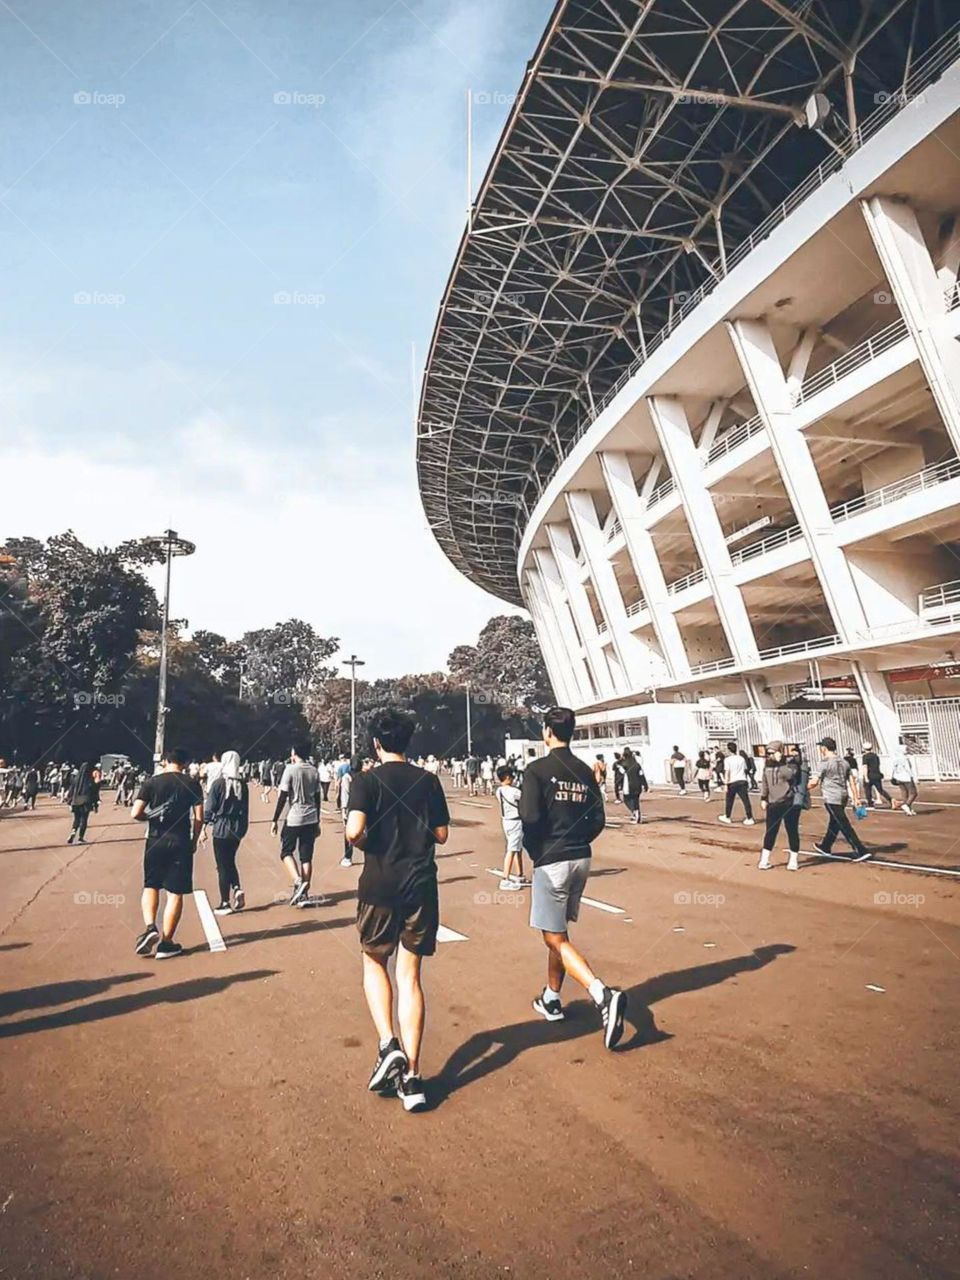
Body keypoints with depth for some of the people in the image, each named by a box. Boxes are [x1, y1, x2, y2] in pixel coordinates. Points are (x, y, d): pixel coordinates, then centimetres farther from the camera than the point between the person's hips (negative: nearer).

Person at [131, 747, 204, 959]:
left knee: (151, 886, 19)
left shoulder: (152, 782, -1)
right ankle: (165, 943, 10)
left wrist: (150, 817, 12)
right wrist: (194, 840, 10)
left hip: (156, 840, 1)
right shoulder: (192, 784, -2)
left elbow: (135, 814, -8)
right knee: (175, 892, 5)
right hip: (181, 842, -1)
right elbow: (199, 818, -4)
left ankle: (150, 927, -1)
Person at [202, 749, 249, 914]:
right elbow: (245, 808, 7)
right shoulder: (242, 784, 2)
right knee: (230, 862, 21)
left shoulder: (218, 783, -12)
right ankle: (237, 889, 2)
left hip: (221, 828, -5)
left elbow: (209, 808, -11)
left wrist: (203, 828, -4)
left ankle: (225, 904, 11)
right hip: (237, 829, 5)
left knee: (223, 866, 5)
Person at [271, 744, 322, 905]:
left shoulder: (290, 769, -8)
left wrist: (275, 820, -2)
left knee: (286, 852, 12)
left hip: (294, 818, -4)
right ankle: (304, 893, 10)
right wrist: (317, 822, 19)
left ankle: (298, 881, -8)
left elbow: (282, 797, -9)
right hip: (311, 819, 4)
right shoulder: (314, 771, 8)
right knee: (306, 857, 8)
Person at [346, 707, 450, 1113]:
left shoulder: (367, 781, -7)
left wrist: (366, 843, 1)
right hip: (421, 886, 2)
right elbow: (441, 834, 5)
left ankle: (388, 1045, 6)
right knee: (410, 975, 9)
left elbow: (354, 831, -20)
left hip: (380, 886, -2)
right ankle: (411, 1077, 10)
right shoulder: (428, 781, 1)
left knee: (374, 963, 21)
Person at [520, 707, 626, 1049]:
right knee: (558, 931, 21)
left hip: (551, 862, -7)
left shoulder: (537, 769, -12)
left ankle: (603, 994, -19)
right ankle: (551, 999, 32)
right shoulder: (585, 771, 6)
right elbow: (598, 821, 7)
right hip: (581, 860, 7)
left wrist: (535, 852, -1)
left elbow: (530, 819, -18)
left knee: (555, 938, -1)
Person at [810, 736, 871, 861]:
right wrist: (856, 798, 11)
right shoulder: (844, 762, 10)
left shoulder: (825, 763, -13)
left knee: (845, 826, -5)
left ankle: (862, 851, -8)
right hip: (843, 796, 9)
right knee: (834, 823, 19)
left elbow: (814, 782, -14)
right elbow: (852, 781, 9)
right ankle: (825, 847, 33)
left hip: (831, 798, -9)